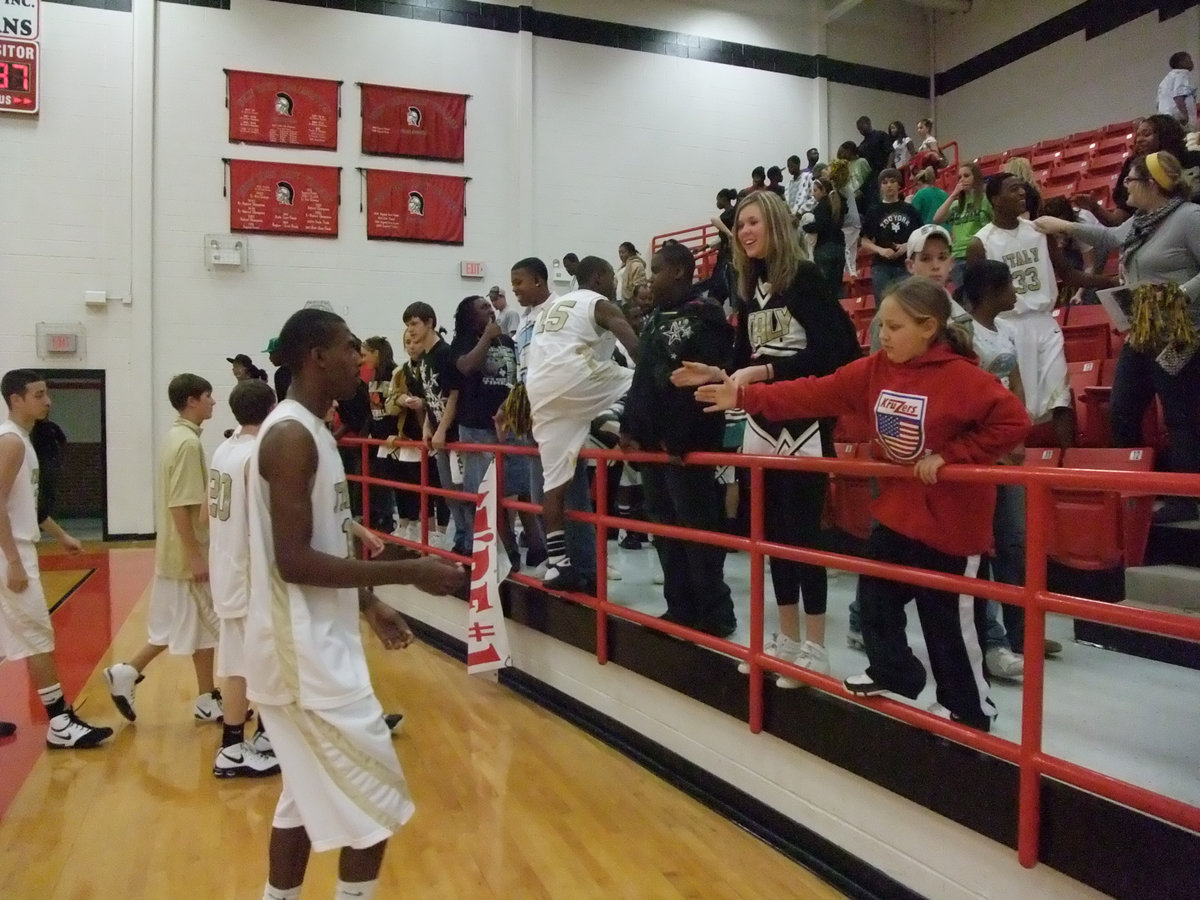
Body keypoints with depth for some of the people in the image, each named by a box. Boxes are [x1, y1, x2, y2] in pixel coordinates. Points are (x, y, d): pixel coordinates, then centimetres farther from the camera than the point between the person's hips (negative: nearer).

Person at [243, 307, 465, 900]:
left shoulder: (306, 430, 12)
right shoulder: (292, 435, -19)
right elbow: (294, 561, -25)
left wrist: (368, 604, 17)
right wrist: (409, 572, -23)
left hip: (313, 644, 10)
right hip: (306, 650, -10)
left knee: (306, 797, 19)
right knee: (376, 799, 1)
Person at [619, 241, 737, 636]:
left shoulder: (705, 317, -10)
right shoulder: (655, 320, 18)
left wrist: (682, 439, -24)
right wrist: (630, 427, 12)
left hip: (686, 446, -9)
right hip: (653, 443, 9)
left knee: (697, 530, -3)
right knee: (665, 529, 13)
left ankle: (715, 615, 7)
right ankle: (680, 609, 23)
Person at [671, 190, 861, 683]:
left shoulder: (806, 277, -6)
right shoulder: (748, 288, 12)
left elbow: (825, 353, -16)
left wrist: (765, 371, -20)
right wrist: (715, 375, -3)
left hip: (804, 425, -7)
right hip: (761, 424, 7)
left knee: (803, 533, -3)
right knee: (773, 533, 11)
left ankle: (814, 648, 8)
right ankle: (787, 640, 22)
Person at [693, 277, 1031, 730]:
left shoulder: (961, 376, -20)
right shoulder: (875, 369, -1)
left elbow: (1013, 422, -22)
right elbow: (815, 394, -4)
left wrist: (950, 456, -22)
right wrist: (744, 396, -10)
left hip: (949, 518, -7)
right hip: (896, 510, 7)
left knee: (948, 619, 5)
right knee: (875, 596, 18)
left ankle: (969, 707, 26)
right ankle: (893, 675, 41)